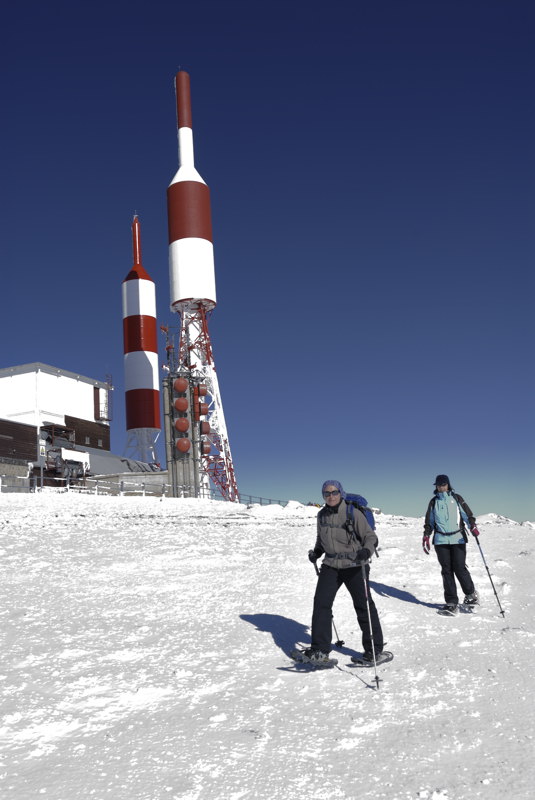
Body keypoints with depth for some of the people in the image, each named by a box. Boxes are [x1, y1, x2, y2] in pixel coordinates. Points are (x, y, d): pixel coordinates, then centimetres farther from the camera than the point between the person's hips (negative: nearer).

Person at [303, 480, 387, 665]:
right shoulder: (322, 515, 5)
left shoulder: (353, 513, -11)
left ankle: (374, 650, 14)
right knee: (321, 603, -2)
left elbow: (370, 537, -9)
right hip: (331, 566, 5)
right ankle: (320, 650, 7)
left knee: (363, 605, 1)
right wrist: (316, 552, 4)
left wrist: (366, 551, -28)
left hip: (355, 566, -5)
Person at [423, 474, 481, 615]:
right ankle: (452, 602, 6)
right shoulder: (433, 502, 14)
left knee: (459, 568, -10)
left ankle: (471, 594, 14)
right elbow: (429, 521, 17)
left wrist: (473, 526, -15)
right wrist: (426, 536, 6)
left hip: (458, 538, -2)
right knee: (447, 570, 0)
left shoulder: (456, 498, 8)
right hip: (440, 540, 2)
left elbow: (467, 514, 2)